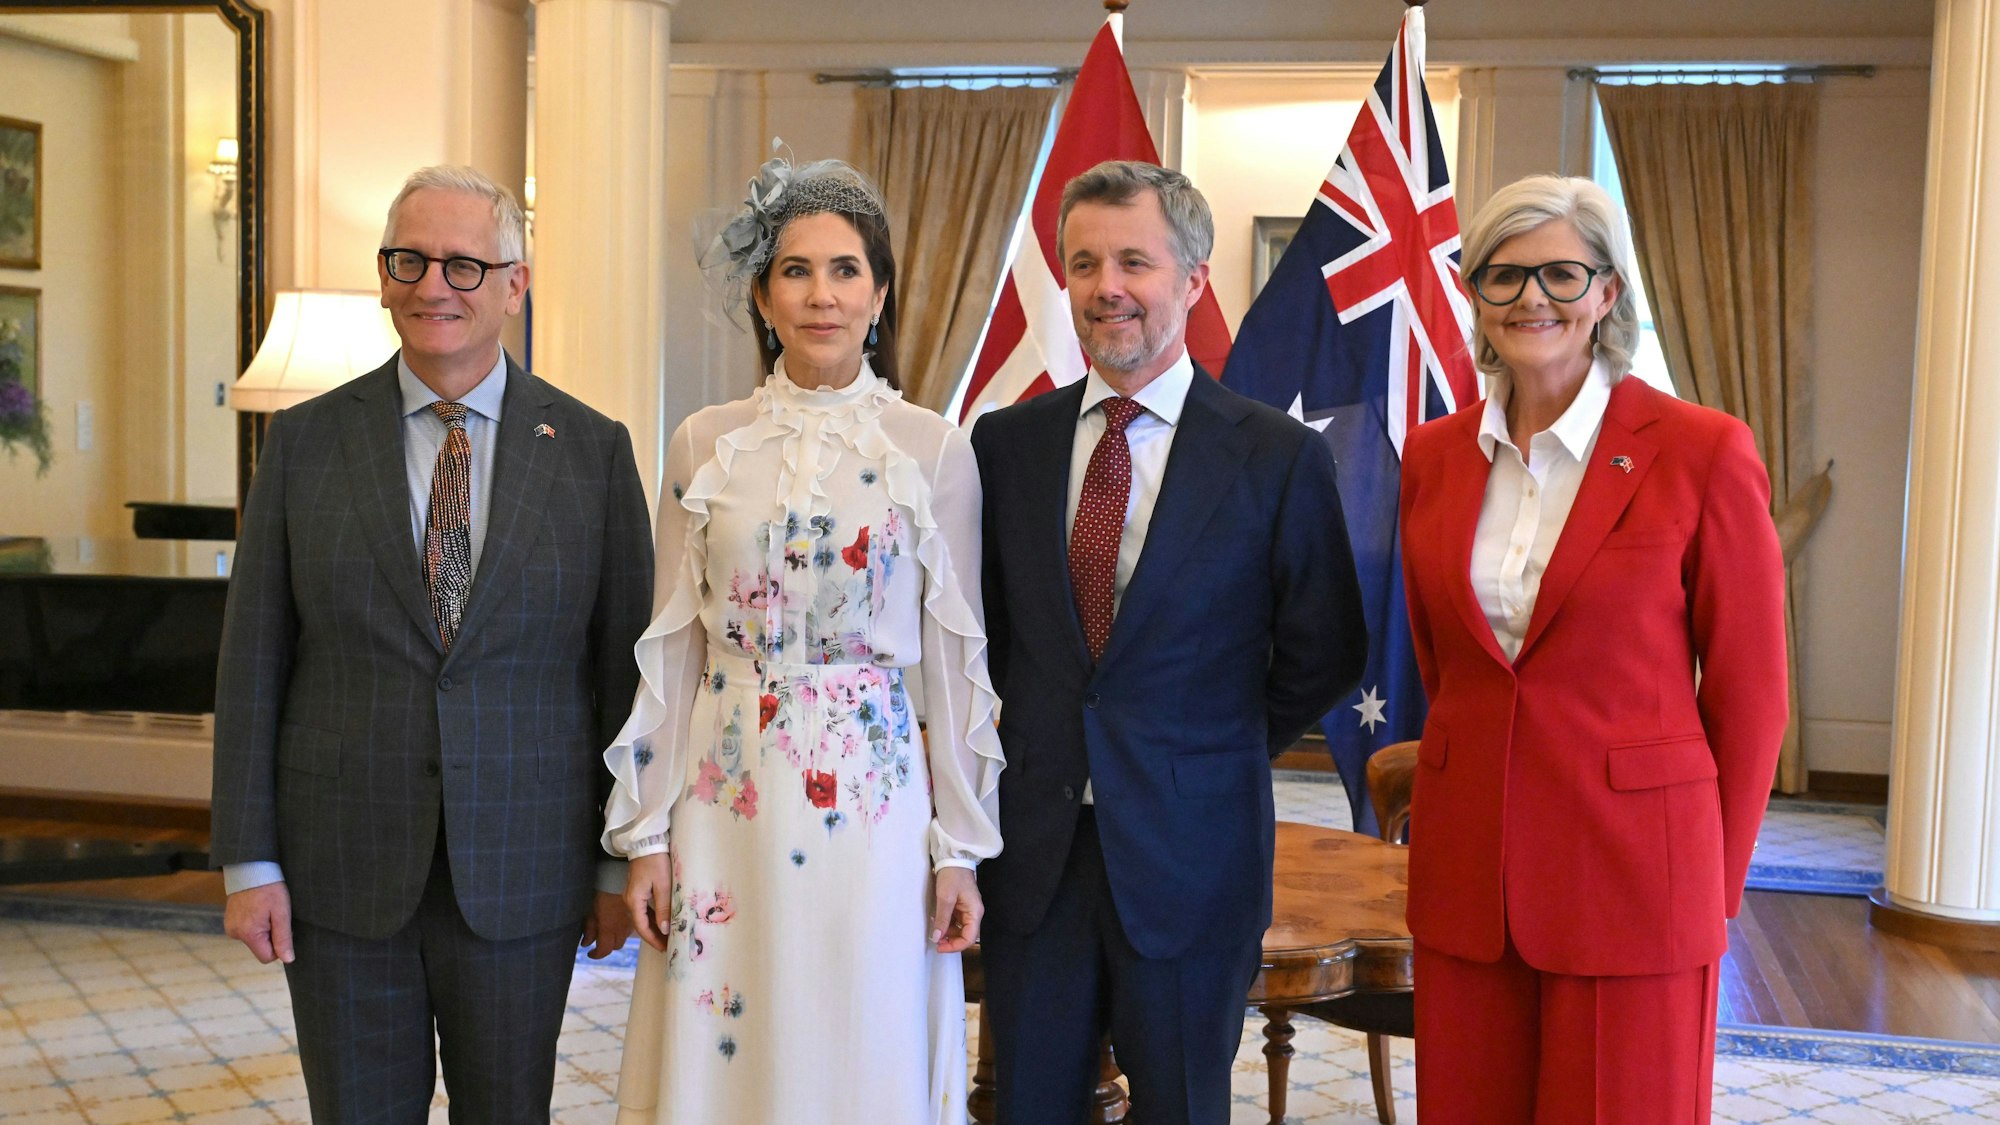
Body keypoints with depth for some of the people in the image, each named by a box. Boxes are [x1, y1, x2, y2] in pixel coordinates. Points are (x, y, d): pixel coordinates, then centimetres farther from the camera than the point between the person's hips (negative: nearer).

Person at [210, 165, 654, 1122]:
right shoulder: (304, 441, 2)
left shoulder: (591, 449, 0)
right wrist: (248, 861, -1)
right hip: (343, 871, 1)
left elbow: (626, 663, 1)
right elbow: (253, 659, 2)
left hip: (521, 876, 0)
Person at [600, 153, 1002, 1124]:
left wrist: (960, 850, -1)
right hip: (728, 800, 2)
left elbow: (957, 662, 1)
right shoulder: (705, 445, 3)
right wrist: (647, 832, 4)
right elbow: (671, 651, 5)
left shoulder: (934, 451, -1)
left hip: (872, 805, -1)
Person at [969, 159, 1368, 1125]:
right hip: (1031, 849, 3)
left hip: (1189, 854, -2)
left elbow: (1322, 656, 1)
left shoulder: (1279, 457, -6)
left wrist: (1222, 753, 5)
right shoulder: (1005, 442, 3)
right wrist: (1039, 740, 7)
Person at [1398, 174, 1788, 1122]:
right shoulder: (1433, 457, 5)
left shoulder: (1703, 453, -9)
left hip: (1631, 877, -4)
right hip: (1465, 871, 4)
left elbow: (1747, 697, -3)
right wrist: (1479, 778, 16)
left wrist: (1707, 889, 2)